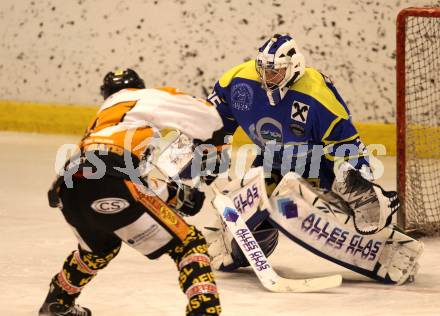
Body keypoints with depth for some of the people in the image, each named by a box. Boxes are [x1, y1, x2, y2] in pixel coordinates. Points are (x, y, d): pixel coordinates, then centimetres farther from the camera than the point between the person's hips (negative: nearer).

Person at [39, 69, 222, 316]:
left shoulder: (103, 116, 38)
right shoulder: (151, 97, 20)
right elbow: (209, 118, 17)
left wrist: (175, 195, 30)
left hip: (69, 192, 8)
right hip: (112, 186, -8)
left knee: (102, 245, 39)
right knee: (188, 244, 1)